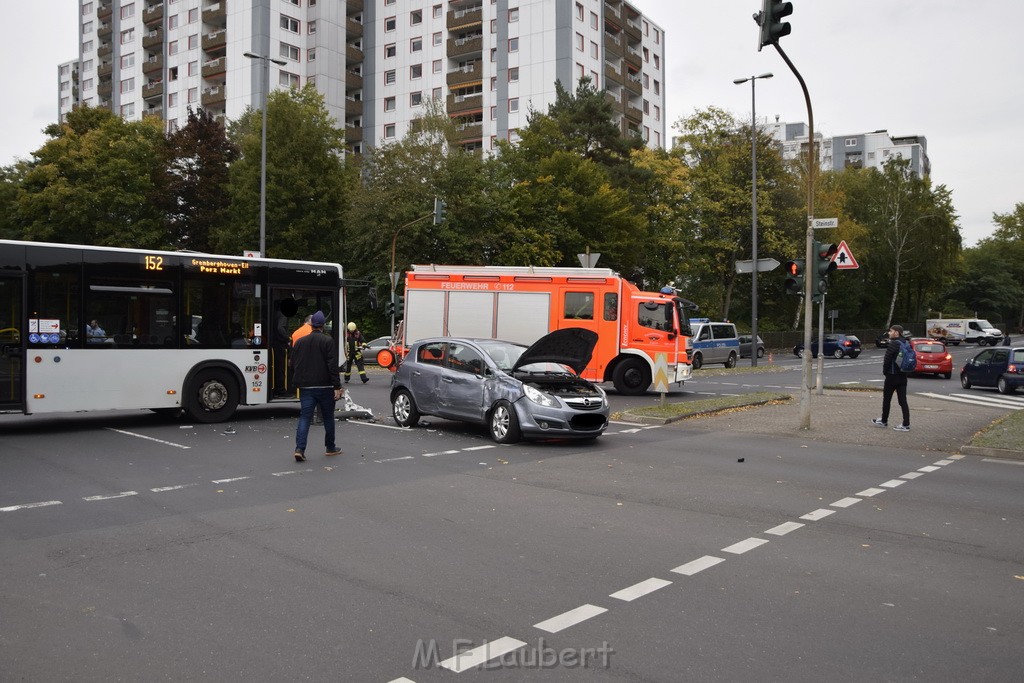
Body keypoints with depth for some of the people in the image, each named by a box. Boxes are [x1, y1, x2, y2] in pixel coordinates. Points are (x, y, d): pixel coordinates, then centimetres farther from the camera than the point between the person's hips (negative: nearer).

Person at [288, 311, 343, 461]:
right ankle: (330, 448, 22)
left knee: (304, 417, 2)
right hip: (324, 387, -3)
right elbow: (333, 366, -13)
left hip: (305, 387, 3)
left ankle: (299, 449, -11)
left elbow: (293, 365, 9)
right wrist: (337, 386, -13)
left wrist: (298, 381, 23)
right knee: (328, 417, 11)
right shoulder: (328, 341, -7)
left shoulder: (300, 342, 7)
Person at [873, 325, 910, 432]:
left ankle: (884, 421, 18)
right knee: (902, 400, 6)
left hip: (892, 376, -7)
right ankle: (906, 424, 2)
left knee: (886, 399, 7)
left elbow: (887, 359, -17)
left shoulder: (893, 344, -16)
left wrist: (885, 371, -1)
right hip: (902, 376, 7)